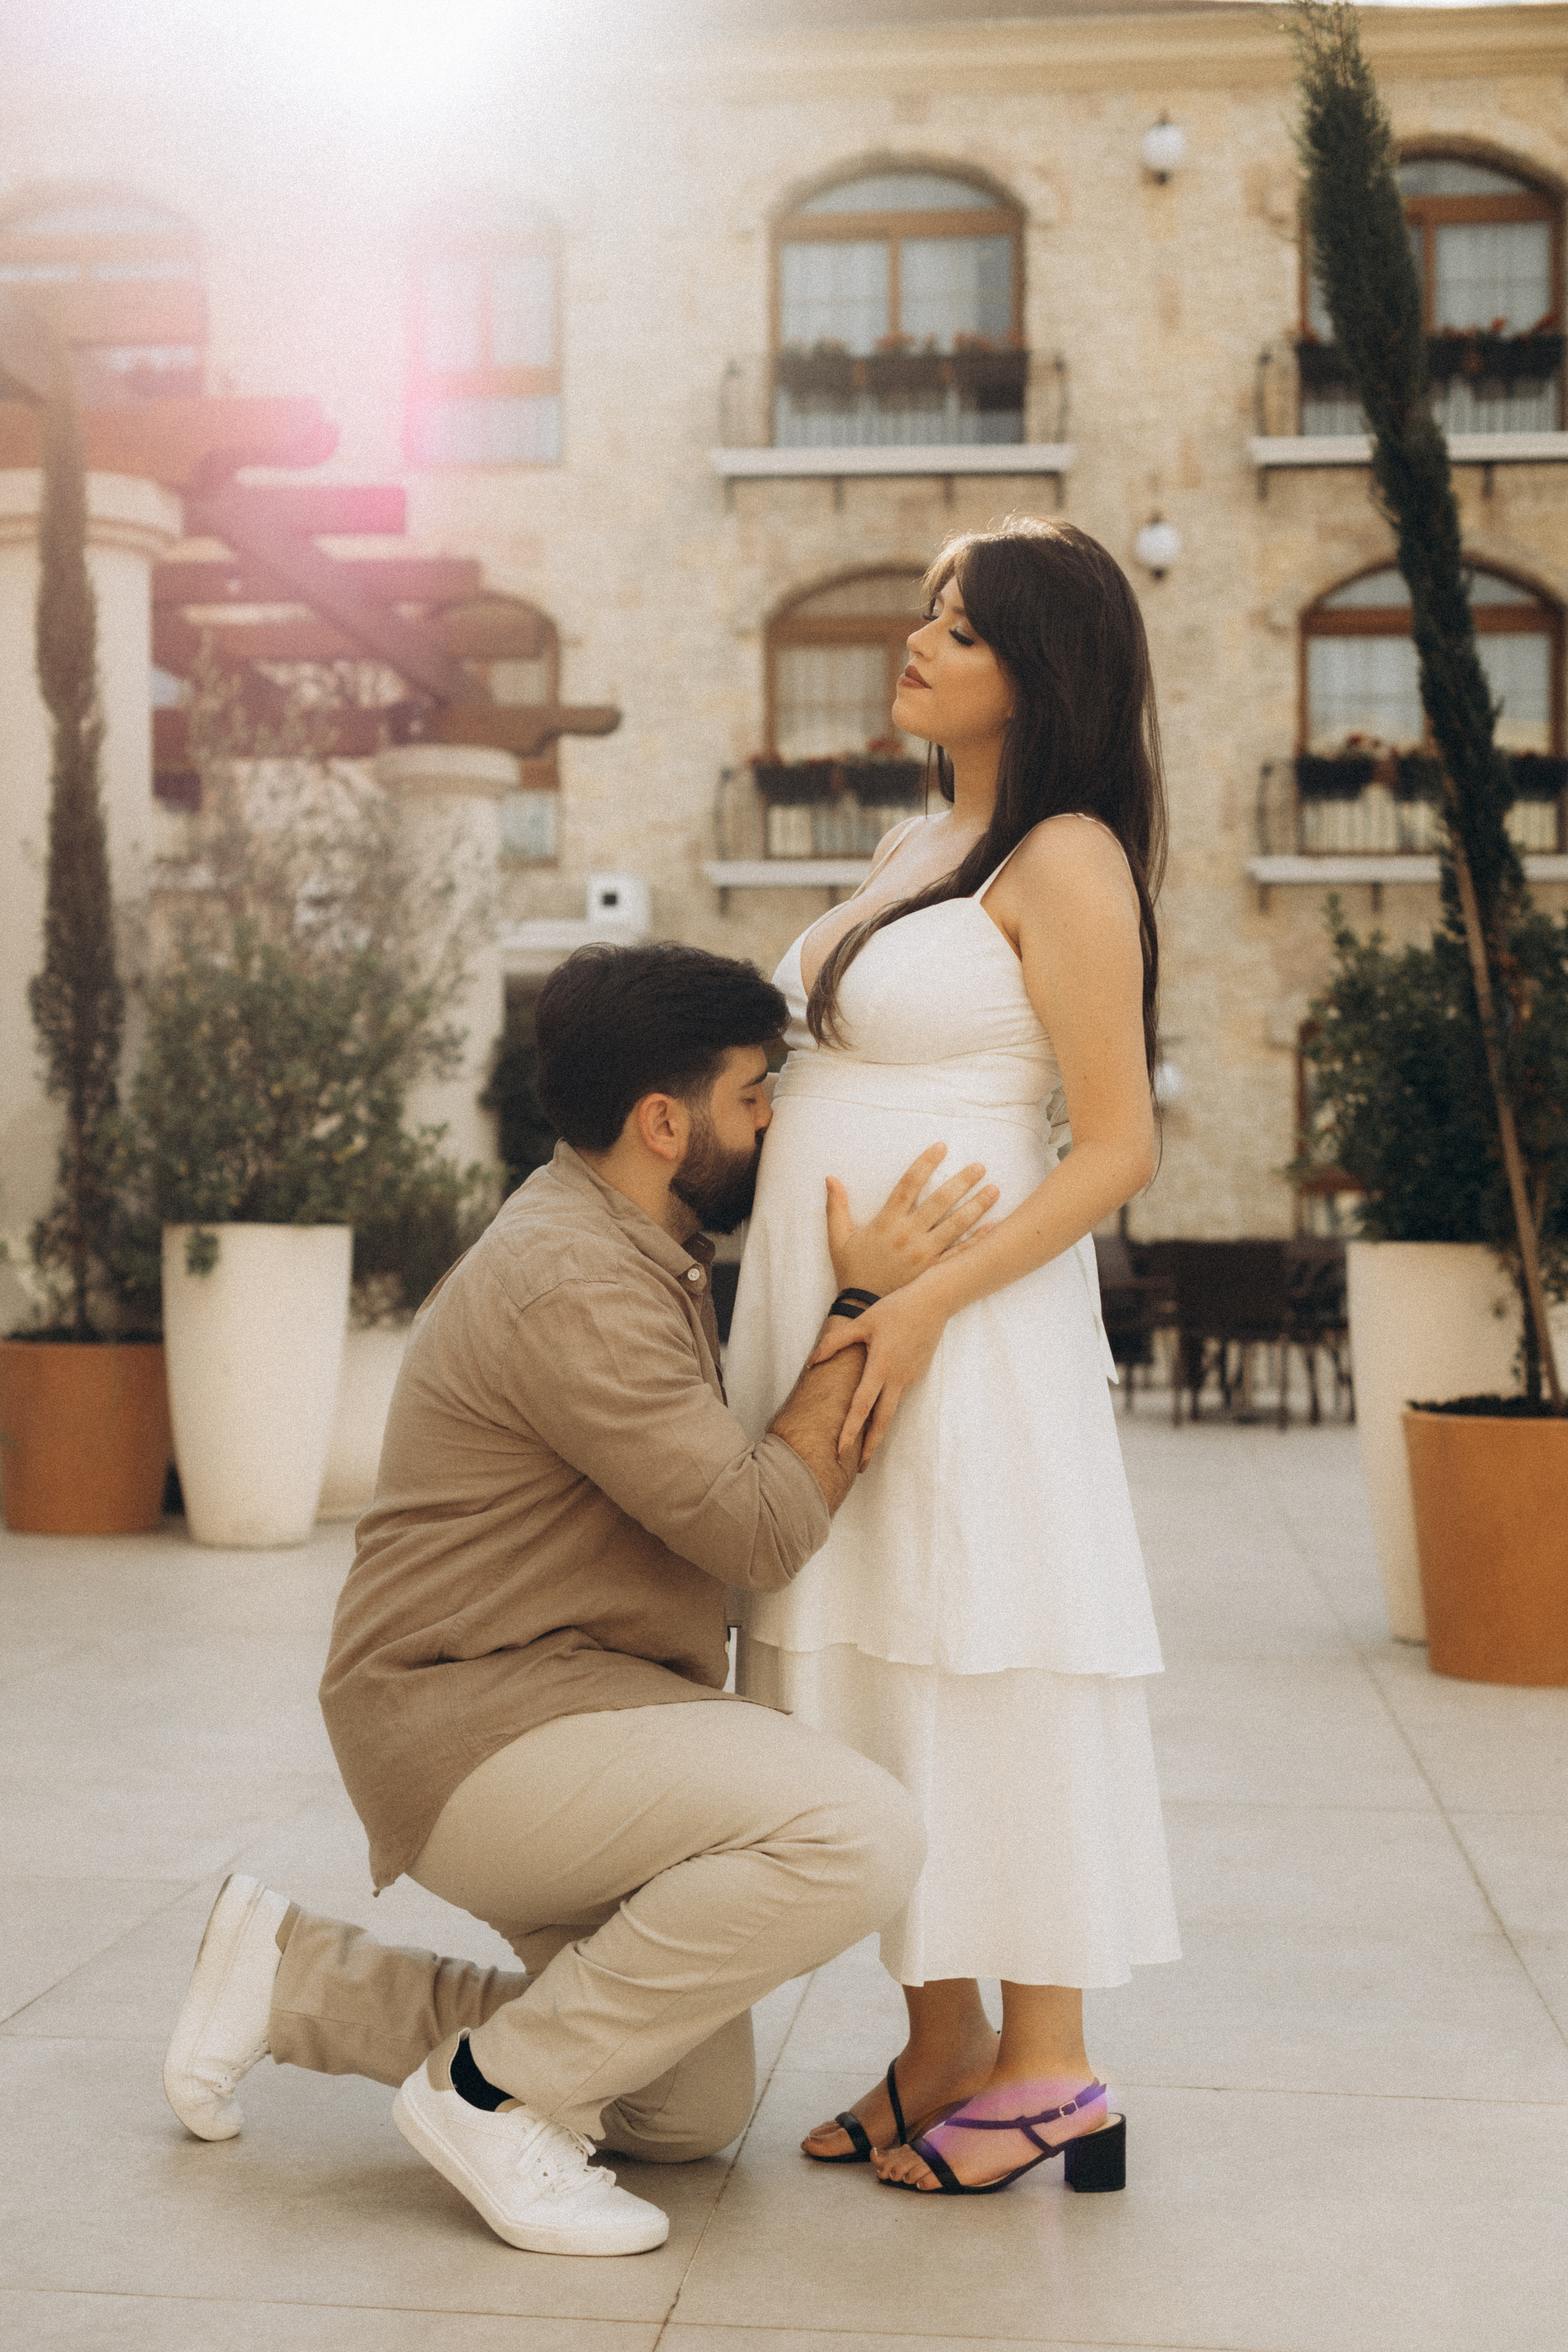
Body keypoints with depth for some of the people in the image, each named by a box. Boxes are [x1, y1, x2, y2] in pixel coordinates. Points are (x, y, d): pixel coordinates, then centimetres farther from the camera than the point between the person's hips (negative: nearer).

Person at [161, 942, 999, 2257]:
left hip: (574, 1718, 11)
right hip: (478, 1721, -11)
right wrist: (865, 1304, -17)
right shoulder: (571, 1285, -21)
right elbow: (763, 1531, -21)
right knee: (856, 1835, -29)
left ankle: (295, 1977, 19)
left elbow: (723, 1480, 26)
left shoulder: (633, 1249, 13)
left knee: (695, 2115, 14)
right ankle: (498, 2094, -13)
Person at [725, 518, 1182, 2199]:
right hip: (824, 1317, 8)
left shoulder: (1065, 860, -8)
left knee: (991, 1669, -2)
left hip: (962, 1327, -8)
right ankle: (944, 2040, 20)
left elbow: (1116, 1147, -13)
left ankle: (1049, 2075, 9)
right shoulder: (917, 851, 17)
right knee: (878, 1672, 9)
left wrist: (924, 1305, -21)